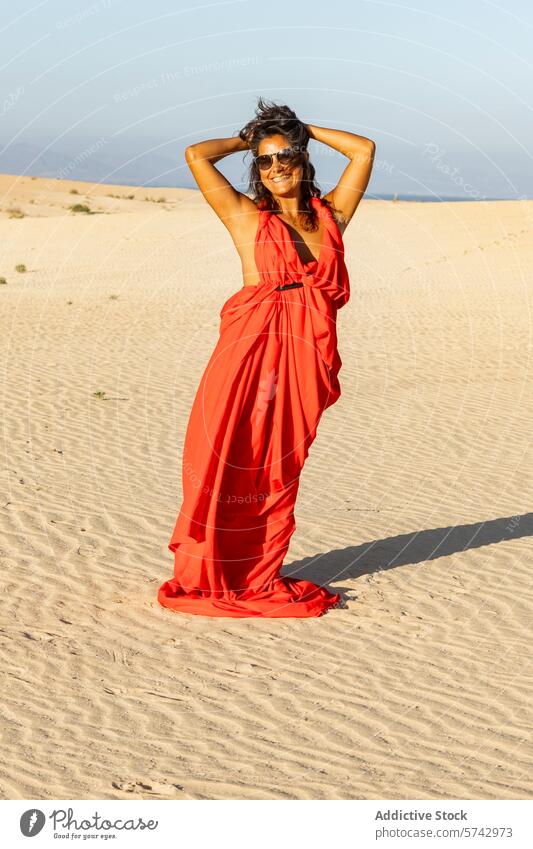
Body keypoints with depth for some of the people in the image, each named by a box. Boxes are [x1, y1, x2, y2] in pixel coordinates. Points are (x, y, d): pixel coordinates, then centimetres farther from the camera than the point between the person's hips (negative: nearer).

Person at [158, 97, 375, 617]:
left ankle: (259, 579, 17)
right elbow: (196, 154, 3)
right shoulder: (246, 217, 6)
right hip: (250, 351, -3)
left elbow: (364, 149, 19)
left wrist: (303, 130, 23)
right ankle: (205, 579, 9)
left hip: (307, 355, 3)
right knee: (227, 466, -2)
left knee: (279, 471, 8)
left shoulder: (330, 215, 15)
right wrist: (247, 140, 19)